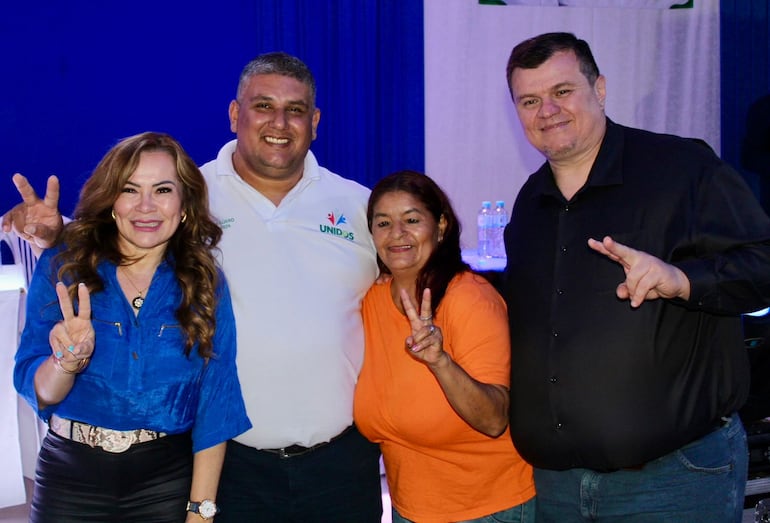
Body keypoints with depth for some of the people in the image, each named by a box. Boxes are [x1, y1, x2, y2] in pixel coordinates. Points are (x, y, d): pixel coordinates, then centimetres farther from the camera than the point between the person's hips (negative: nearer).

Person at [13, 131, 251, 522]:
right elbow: (36, 392, -6)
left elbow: (214, 404, -4)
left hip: (168, 480, 0)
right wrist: (68, 361, -27)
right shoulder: (61, 267, -5)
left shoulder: (205, 283, -3)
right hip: (70, 475, 0)